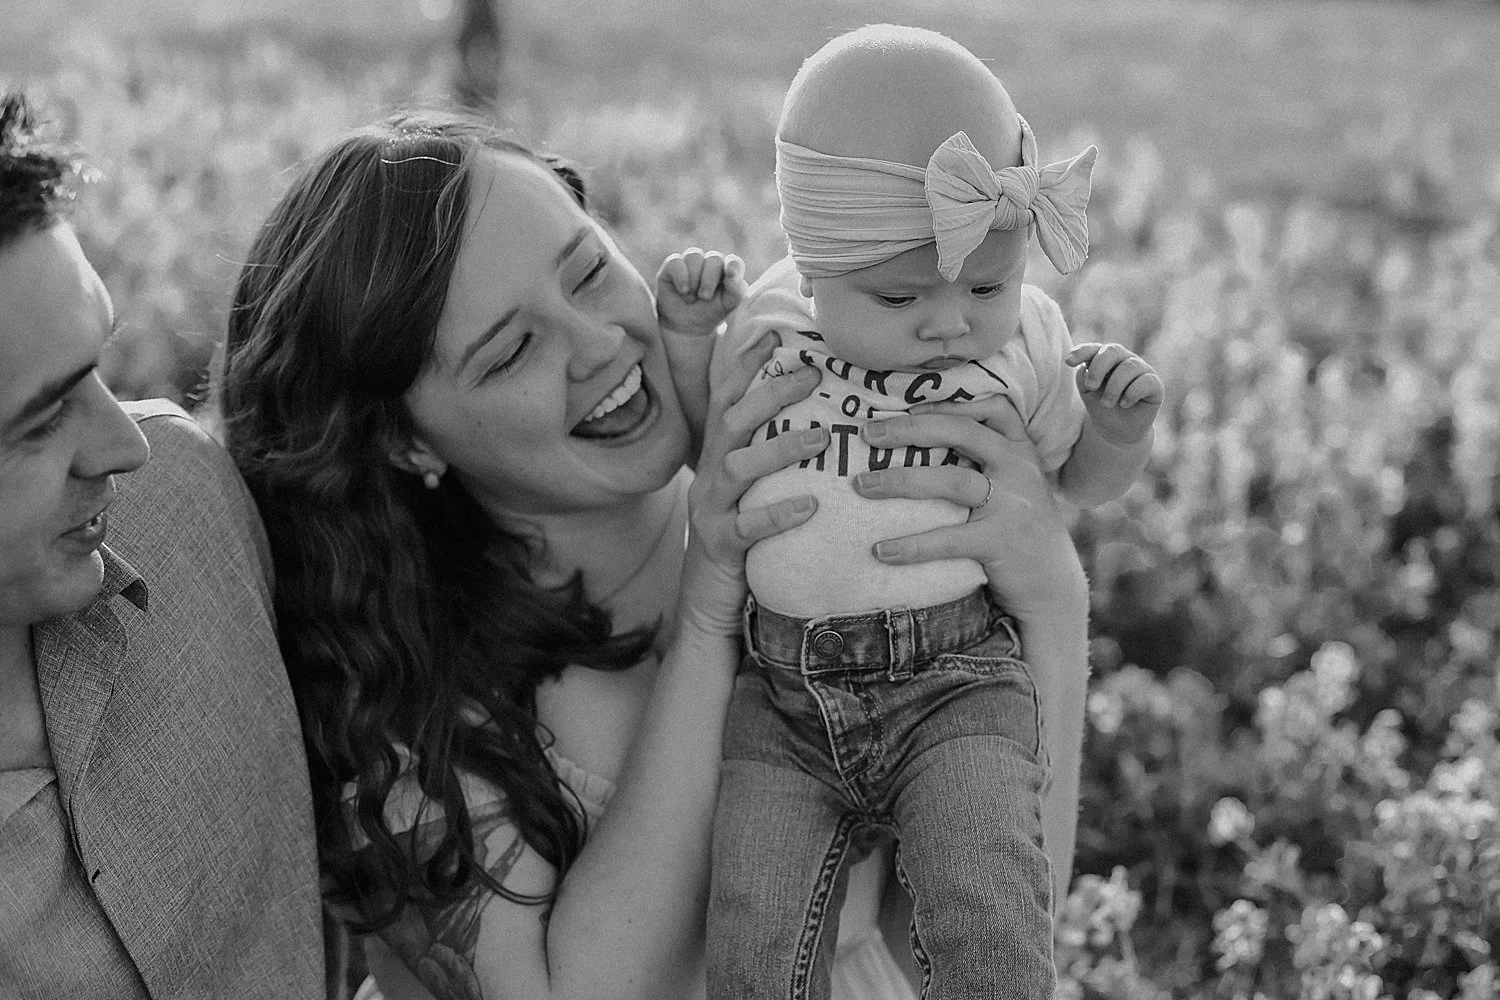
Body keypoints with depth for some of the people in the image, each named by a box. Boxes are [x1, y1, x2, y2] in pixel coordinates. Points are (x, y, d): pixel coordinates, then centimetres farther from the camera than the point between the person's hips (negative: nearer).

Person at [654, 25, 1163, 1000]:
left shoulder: (1023, 340, -1)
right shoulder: (770, 324, 0)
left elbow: (1078, 478, 15)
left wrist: (1121, 431, -8)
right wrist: (684, 346, -1)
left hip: (957, 678, -2)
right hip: (783, 690, 2)